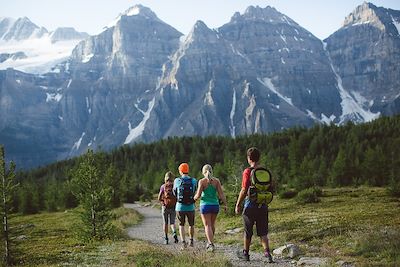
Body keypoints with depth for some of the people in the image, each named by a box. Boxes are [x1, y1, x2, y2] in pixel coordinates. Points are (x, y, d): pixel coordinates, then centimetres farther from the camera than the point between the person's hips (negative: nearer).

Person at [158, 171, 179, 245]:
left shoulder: (163, 186, -2)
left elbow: (159, 198, -6)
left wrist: (163, 202, 10)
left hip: (165, 207, -1)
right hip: (173, 207, 1)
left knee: (165, 223, 11)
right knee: (172, 223, 11)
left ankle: (166, 239, 11)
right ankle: (174, 233, -16)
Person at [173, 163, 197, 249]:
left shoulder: (177, 181, -6)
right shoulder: (194, 181, -4)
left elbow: (174, 193, 9)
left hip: (180, 207, -1)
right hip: (191, 207, 1)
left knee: (181, 225, 12)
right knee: (191, 224, 22)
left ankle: (183, 242, -2)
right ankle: (191, 241, 31)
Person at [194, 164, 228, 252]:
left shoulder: (202, 181, -8)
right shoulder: (216, 181, 0)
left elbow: (198, 195, -11)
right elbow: (221, 194, -5)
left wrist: (195, 198, 10)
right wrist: (225, 204, -3)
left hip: (205, 205, -4)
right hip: (215, 205, 4)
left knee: (207, 225, -1)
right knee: (212, 224, 20)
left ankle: (211, 244, -15)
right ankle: (210, 242, 34)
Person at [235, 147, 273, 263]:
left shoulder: (248, 172, -12)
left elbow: (244, 191, -14)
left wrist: (238, 205, -6)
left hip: (250, 204, -4)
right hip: (263, 205, 4)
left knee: (248, 231, 12)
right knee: (263, 232, 8)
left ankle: (245, 253, 24)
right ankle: (267, 252, -8)